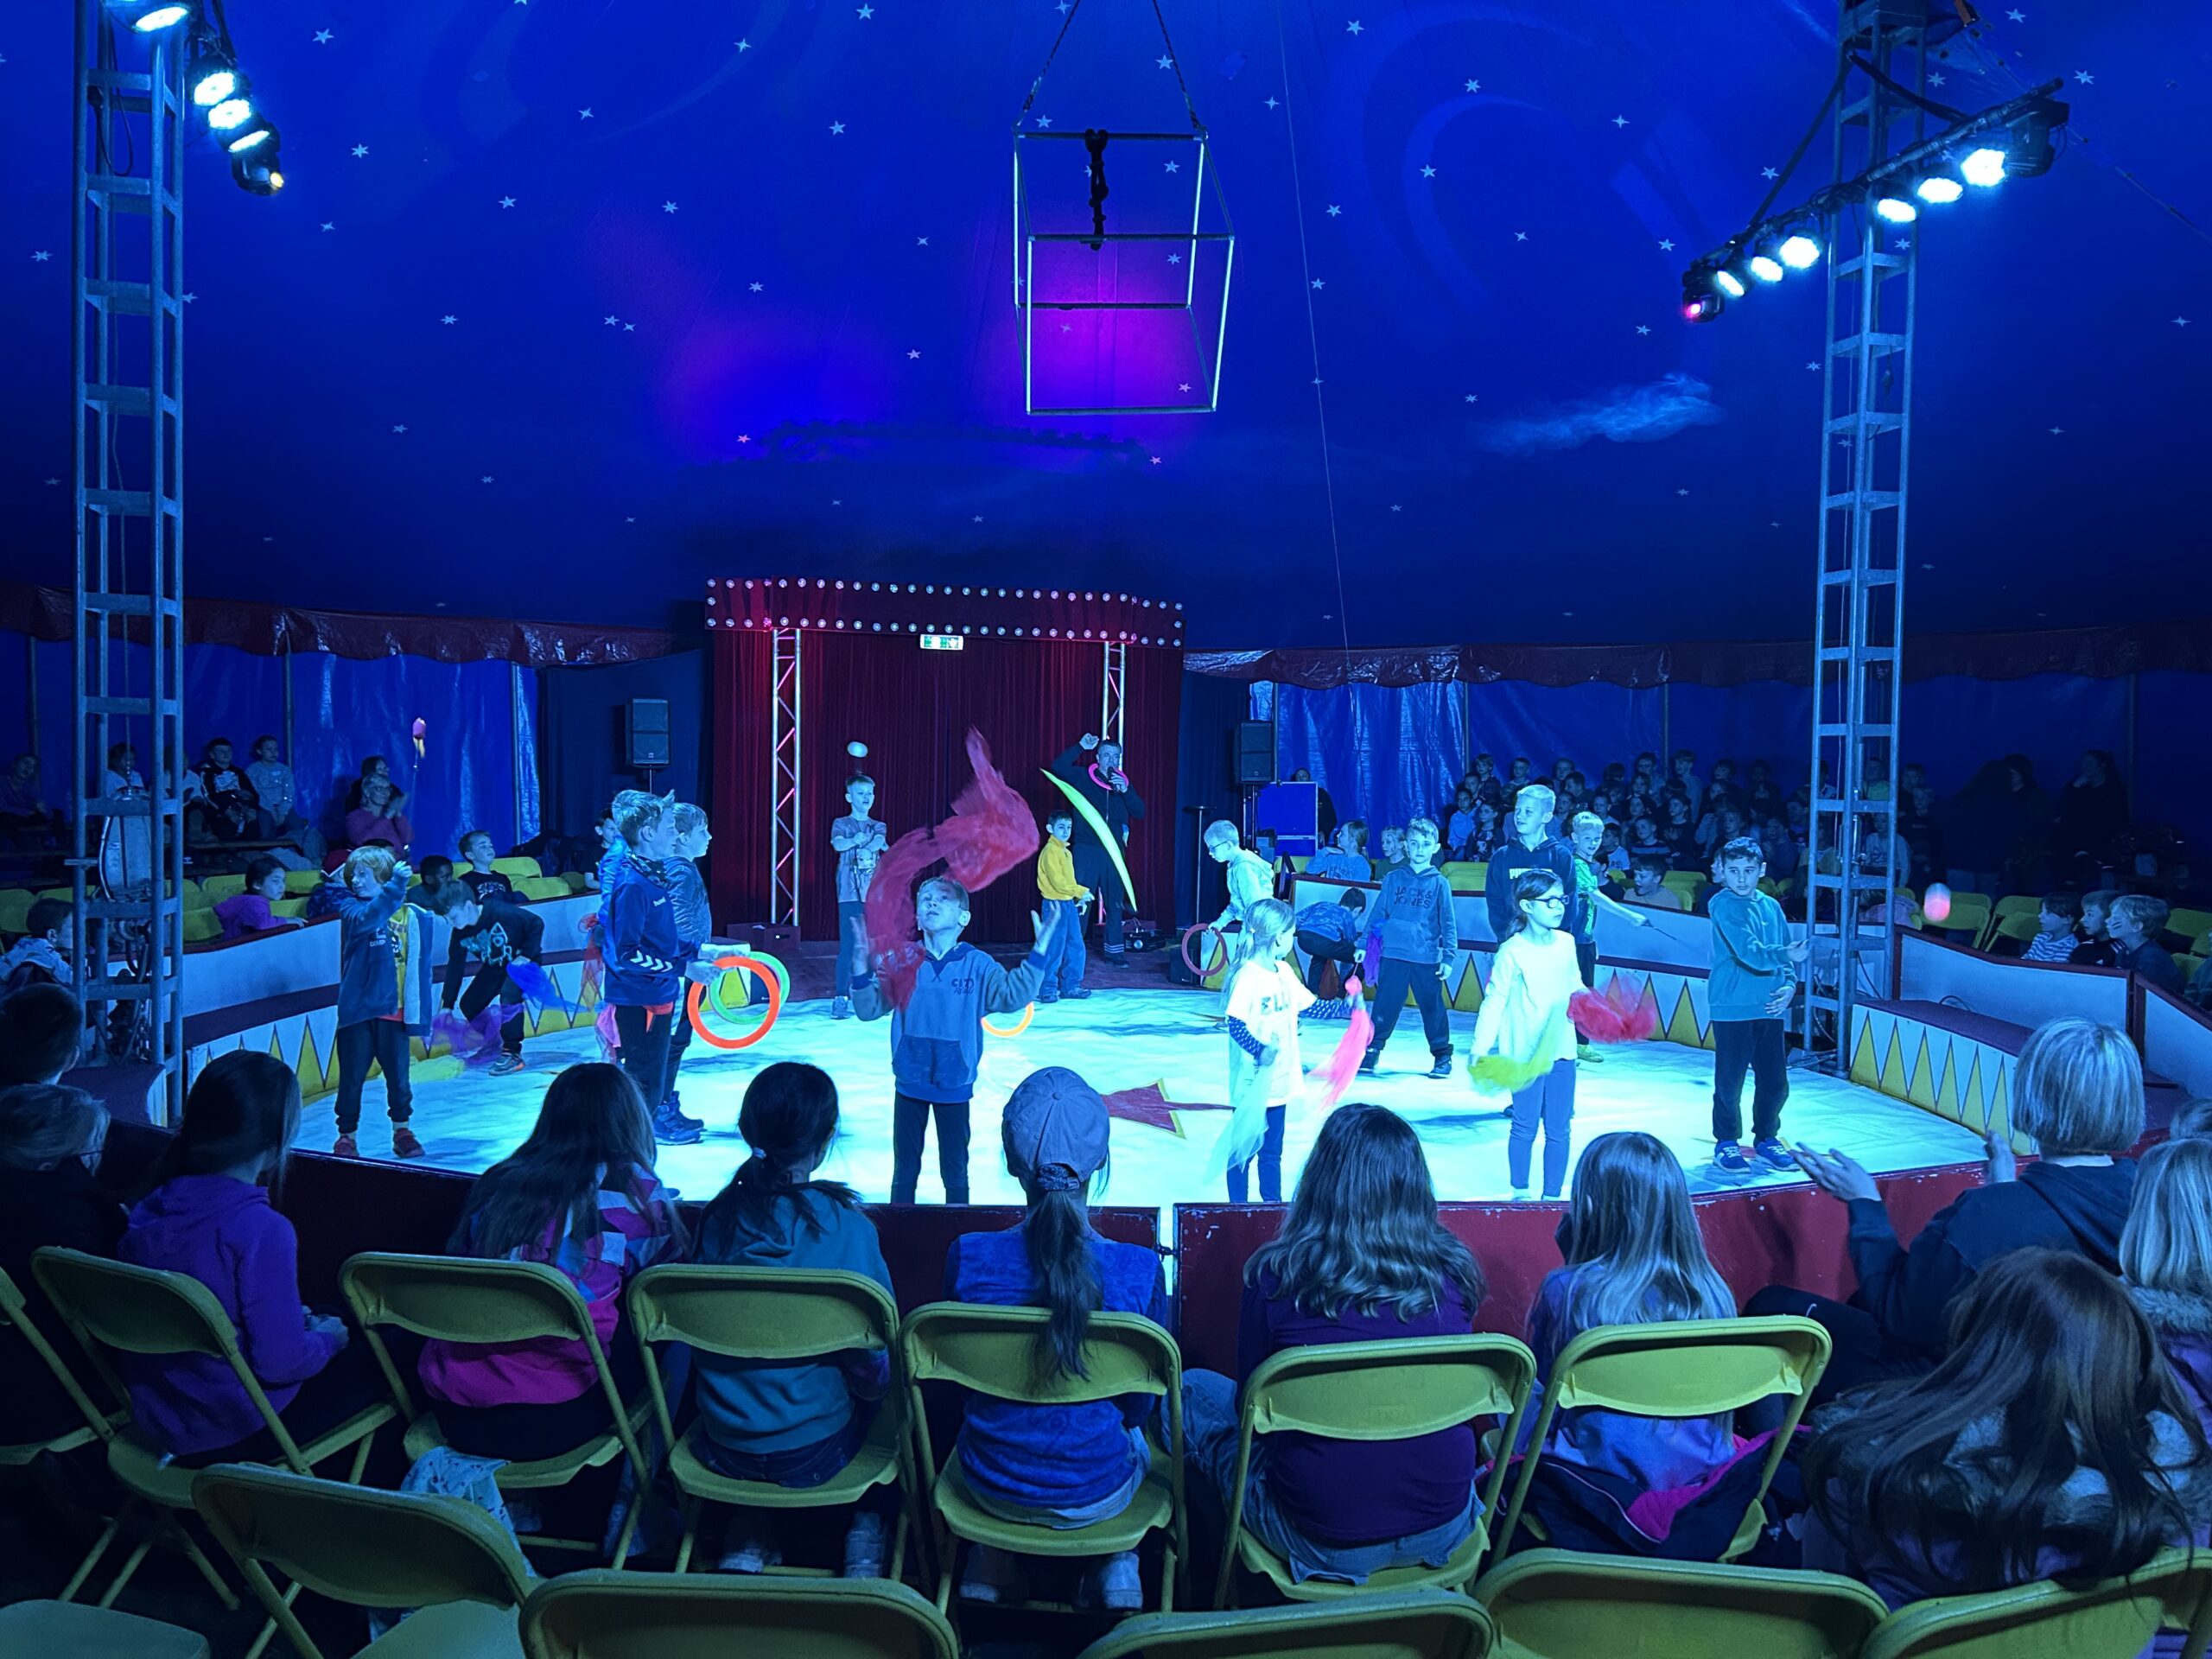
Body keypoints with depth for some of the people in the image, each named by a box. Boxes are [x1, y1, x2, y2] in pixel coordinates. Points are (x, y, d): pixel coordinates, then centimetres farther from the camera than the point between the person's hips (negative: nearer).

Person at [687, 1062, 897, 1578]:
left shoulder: (719, 1216, -10)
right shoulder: (846, 1225, -20)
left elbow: (702, 1336, 3)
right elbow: (874, 1366, -12)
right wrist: (876, 1381, 10)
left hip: (722, 1451, 3)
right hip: (816, 1455, -3)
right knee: (876, 1390, 24)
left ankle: (749, 1533, 26)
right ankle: (867, 1530, 24)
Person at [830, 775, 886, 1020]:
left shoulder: (878, 826, 16)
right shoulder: (841, 824, 7)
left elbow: (877, 843, -5)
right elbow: (838, 844, -15)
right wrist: (855, 840, -34)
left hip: (874, 895, 3)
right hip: (850, 894, -3)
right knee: (848, 947, -9)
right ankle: (841, 999, -6)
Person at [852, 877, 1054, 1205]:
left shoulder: (976, 965, -8)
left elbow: (1014, 995, -18)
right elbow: (869, 1008, -6)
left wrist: (1039, 950, -24)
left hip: (954, 1085, -1)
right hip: (909, 1083, 1)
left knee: (954, 1172, 13)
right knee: (904, 1170, 16)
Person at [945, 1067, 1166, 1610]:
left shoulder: (967, 1258, -21)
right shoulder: (1139, 1270, -24)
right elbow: (1140, 1402, -9)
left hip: (990, 1485, 1)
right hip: (1095, 1494, -1)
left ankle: (992, 1563, 34)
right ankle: (1115, 1562, 31)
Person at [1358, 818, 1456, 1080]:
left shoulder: (1439, 883, 2)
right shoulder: (1393, 879, 7)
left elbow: (1448, 923, 3)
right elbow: (1376, 915, 11)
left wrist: (1448, 956, -2)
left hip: (1426, 958, -1)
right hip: (1393, 954, 1)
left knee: (1432, 1007, 6)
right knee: (1385, 1005, 5)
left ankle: (1442, 1056, 19)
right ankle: (1372, 1050, 17)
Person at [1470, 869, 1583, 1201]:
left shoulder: (1566, 943, 3)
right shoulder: (1513, 951, -13)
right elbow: (1495, 1000, -12)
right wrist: (1480, 1046, -17)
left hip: (1562, 1050, 5)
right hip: (1526, 1053, -5)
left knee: (1559, 1129, 9)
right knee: (1525, 1126, 4)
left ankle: (1553, 1195, 22)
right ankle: (1520, 1192, 22)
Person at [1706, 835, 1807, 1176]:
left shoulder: (1771, 906, 10)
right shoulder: (1722, 905, -9)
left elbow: (1786, 952, 13)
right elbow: (1748, 952, -18)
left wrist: (1789, 984, -1)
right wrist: (1784, 954, -25)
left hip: (1769, 1008, 6)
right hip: (1731, 1007, -5)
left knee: (1775, 1082, 11)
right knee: (1730, 1081, 1)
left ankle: (1766, 1139, 29)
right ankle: (1727, 1144, 17)